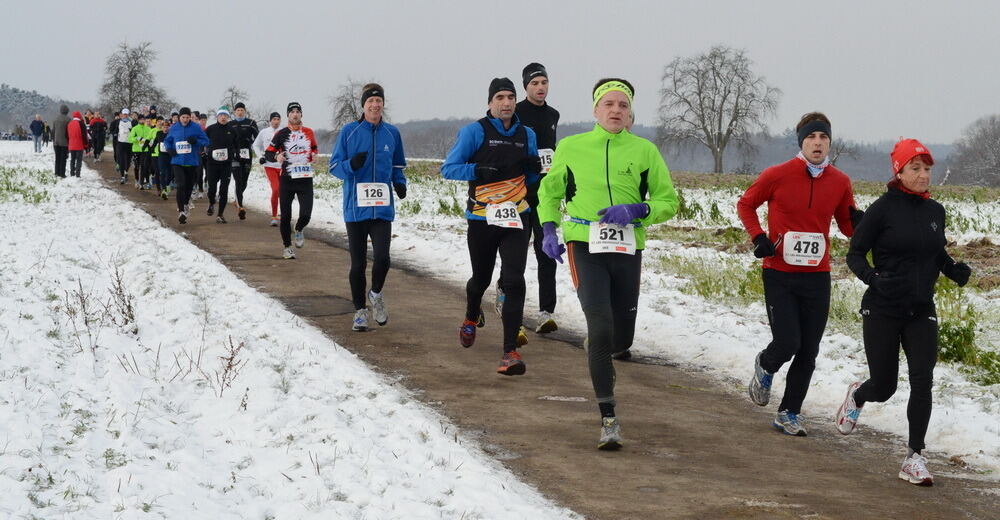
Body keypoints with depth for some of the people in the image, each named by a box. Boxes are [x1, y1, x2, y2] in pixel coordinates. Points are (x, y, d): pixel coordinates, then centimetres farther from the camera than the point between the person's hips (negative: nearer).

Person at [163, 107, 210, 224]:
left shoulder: (196, 127, -3)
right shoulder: (174, 128, 2)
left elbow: (206, 141, -1)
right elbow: (167, 140, 15)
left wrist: (196, 141, -20)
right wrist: (169, 149, -5)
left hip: (192, 161, 1)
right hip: (177, 161, -1)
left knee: (189, 185, 13)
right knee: (181, 185, -14)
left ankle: (185, 205, 39)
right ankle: (181, 211, -15)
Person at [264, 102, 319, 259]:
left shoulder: (308, 132, 6)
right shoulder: (281, 134, -1)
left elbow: (314, 148, 22)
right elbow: (268, 153, 1)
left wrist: (314, 154, 0)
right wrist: (276, 157, -20)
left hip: (305, 179, 1)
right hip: (287, 180, -1)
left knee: (305, 215, -8)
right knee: (286, 216, 1)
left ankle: (299, 230, 27)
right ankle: (287, 247, 18)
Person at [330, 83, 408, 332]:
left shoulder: (391, 133, 7)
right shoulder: (349, 131, 1)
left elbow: (398, 165, 19)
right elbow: (334, 166, 2)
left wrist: (400, 183, -1)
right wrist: (351, 165, -19)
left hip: (382, 208, 1)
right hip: (355, 207, -1)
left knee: (382, 258, -13)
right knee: (358, 263, 5)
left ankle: (376, 294, 17)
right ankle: (360, 311, 20)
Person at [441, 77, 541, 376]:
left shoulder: (526, 135, 9)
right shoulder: (475, 132, -4)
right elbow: (448, 168, -6)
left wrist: (534, 169, -5)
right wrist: (478, 170, -22)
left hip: (515, 217, 2)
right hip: (481, 218, -2)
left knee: (514, 281, -12)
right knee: (481, 278, 15)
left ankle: (511, 351, -13)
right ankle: (472, 318, 50)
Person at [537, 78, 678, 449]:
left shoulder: (644, 151, 4)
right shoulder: (571, 148, 5)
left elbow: (669, 201, 7)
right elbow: (549, 191, 20)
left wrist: (636, 210, -11)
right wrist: (548, 230, 4)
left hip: (627, 249, 2)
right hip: (585, 247, -2)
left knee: (622, 338, 8)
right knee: (600, 328, -17)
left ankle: (598, 358, 46)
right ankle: (608, 419, -11)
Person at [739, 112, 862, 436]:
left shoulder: (840, 182, 3)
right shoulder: (777, 176, -8)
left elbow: (847, 225, 14)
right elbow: (745, 205, 7)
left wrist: (859, 222, -9)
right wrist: (758, 237, -8)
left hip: (817, 276, 3)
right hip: (780, 275, -3)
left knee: (808, 353, 5)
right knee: (787, 343, -11)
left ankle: (789, 413, 20)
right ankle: (765, 367, 25)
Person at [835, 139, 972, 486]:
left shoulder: (935, 211, 6)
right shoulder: (883, 209, -10)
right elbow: (855, 253, -7)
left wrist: (954, 270, -1)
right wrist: (871, 276, -25)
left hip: (921, 311, 4)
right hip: (882, 311, -4)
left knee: (922, 382, -9)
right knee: (884, 386, 6)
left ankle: (915, 457, -1)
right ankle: (857, 396, 43)